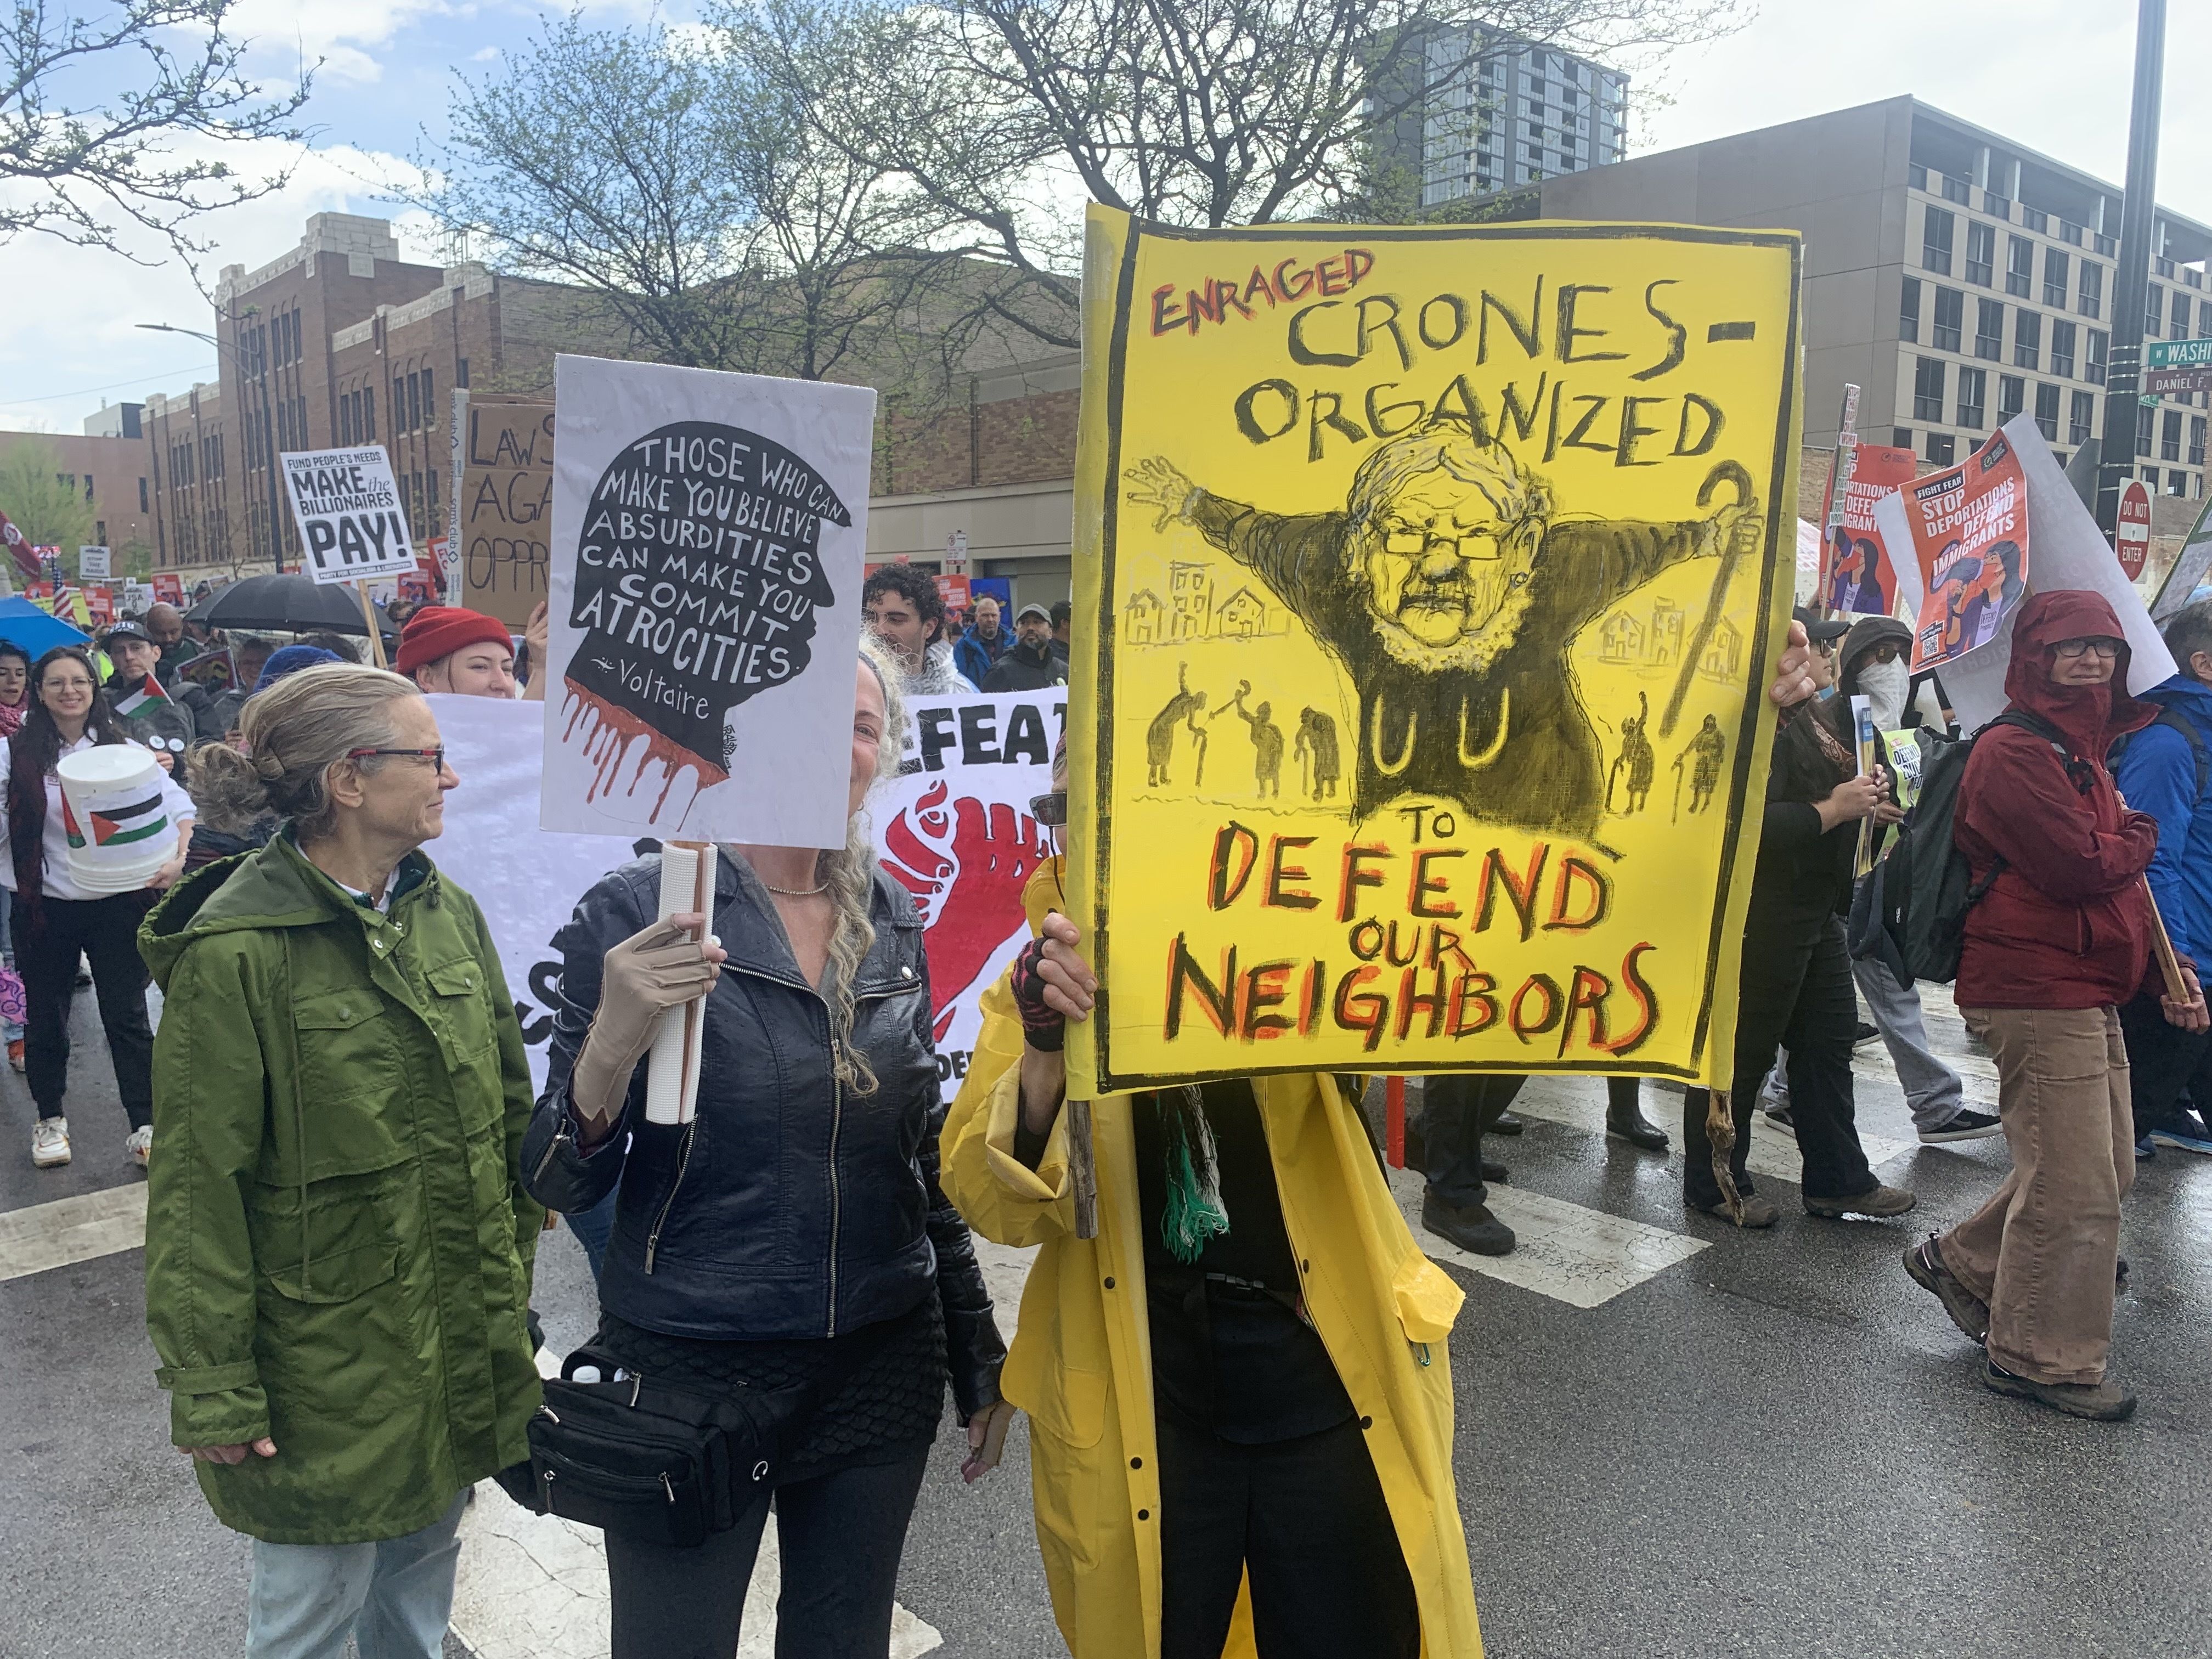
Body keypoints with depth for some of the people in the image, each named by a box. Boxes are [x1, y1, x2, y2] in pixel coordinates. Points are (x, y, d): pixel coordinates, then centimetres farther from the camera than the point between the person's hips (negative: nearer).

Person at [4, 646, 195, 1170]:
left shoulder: (123, 749, 1)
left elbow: (179, 806, -1)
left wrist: (177, 859, -15)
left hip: (117, 904, 0)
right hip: (44, 906, 1)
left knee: (127, 1017, 3)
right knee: (45, 1017, 14)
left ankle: (145, 1126, 10)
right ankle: (50, 1119, 32)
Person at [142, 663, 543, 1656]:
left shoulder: (448, 914, 1)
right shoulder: (236, 953, -19)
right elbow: (197, 1189, -15)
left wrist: (515, 1261, 11)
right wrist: (213, 1391, -11)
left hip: (461, 1340, 6)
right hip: (325, 1365, -6)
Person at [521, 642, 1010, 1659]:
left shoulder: (893, 923, 2)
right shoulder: (638, 913, -11)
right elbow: (561, 1186, -10)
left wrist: (978, 1360, 14)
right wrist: (612, 1046, -30)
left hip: (881, 1373, 4)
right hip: (690, 1373, -4)